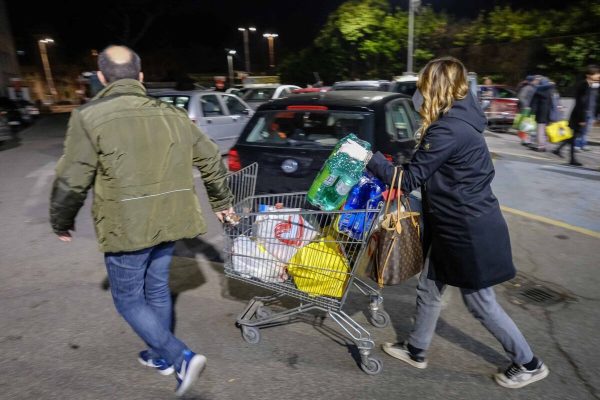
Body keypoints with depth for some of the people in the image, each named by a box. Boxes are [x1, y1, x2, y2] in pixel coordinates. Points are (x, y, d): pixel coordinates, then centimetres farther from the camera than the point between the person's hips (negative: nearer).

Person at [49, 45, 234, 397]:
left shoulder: (89, 116, -9)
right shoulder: (171, 114, 5)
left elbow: (71, 181, -11)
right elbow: (212, 159, 8)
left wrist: (61, 222, 8)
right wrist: (222, 202, 22)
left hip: (127, 226, -5)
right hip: (170, 221, 6)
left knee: (129, 299, 12)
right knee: (157, 288, 22)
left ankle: (182, 358, 2)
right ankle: (161, 356, 38)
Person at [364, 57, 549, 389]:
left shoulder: (447, 130, -24)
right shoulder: (458, 120, 8)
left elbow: (410, 180, -19)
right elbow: (426, 173, 10)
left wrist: (371, 159, -10)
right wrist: (384, 166, 6)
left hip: (471, 231, -10)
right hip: (454, 227, 10)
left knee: (480, 303, 9)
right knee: (428, 289, 18)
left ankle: (528, 364, 32)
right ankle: (416, 351, 36)